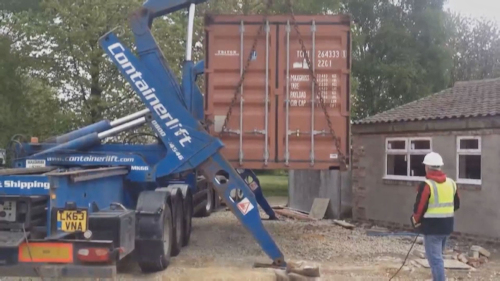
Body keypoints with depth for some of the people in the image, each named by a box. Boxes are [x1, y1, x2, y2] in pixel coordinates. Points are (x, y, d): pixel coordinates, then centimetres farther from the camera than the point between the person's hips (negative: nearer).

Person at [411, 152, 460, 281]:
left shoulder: (426, 185, -17)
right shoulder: (451, 183, 6)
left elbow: (419, 208, -16)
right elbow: (456, 205, 15)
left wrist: (416, 221, 2)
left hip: (432, 226, -8)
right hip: (447, 225, 8)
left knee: (435, 259, -3)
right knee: (437, 256, 23)